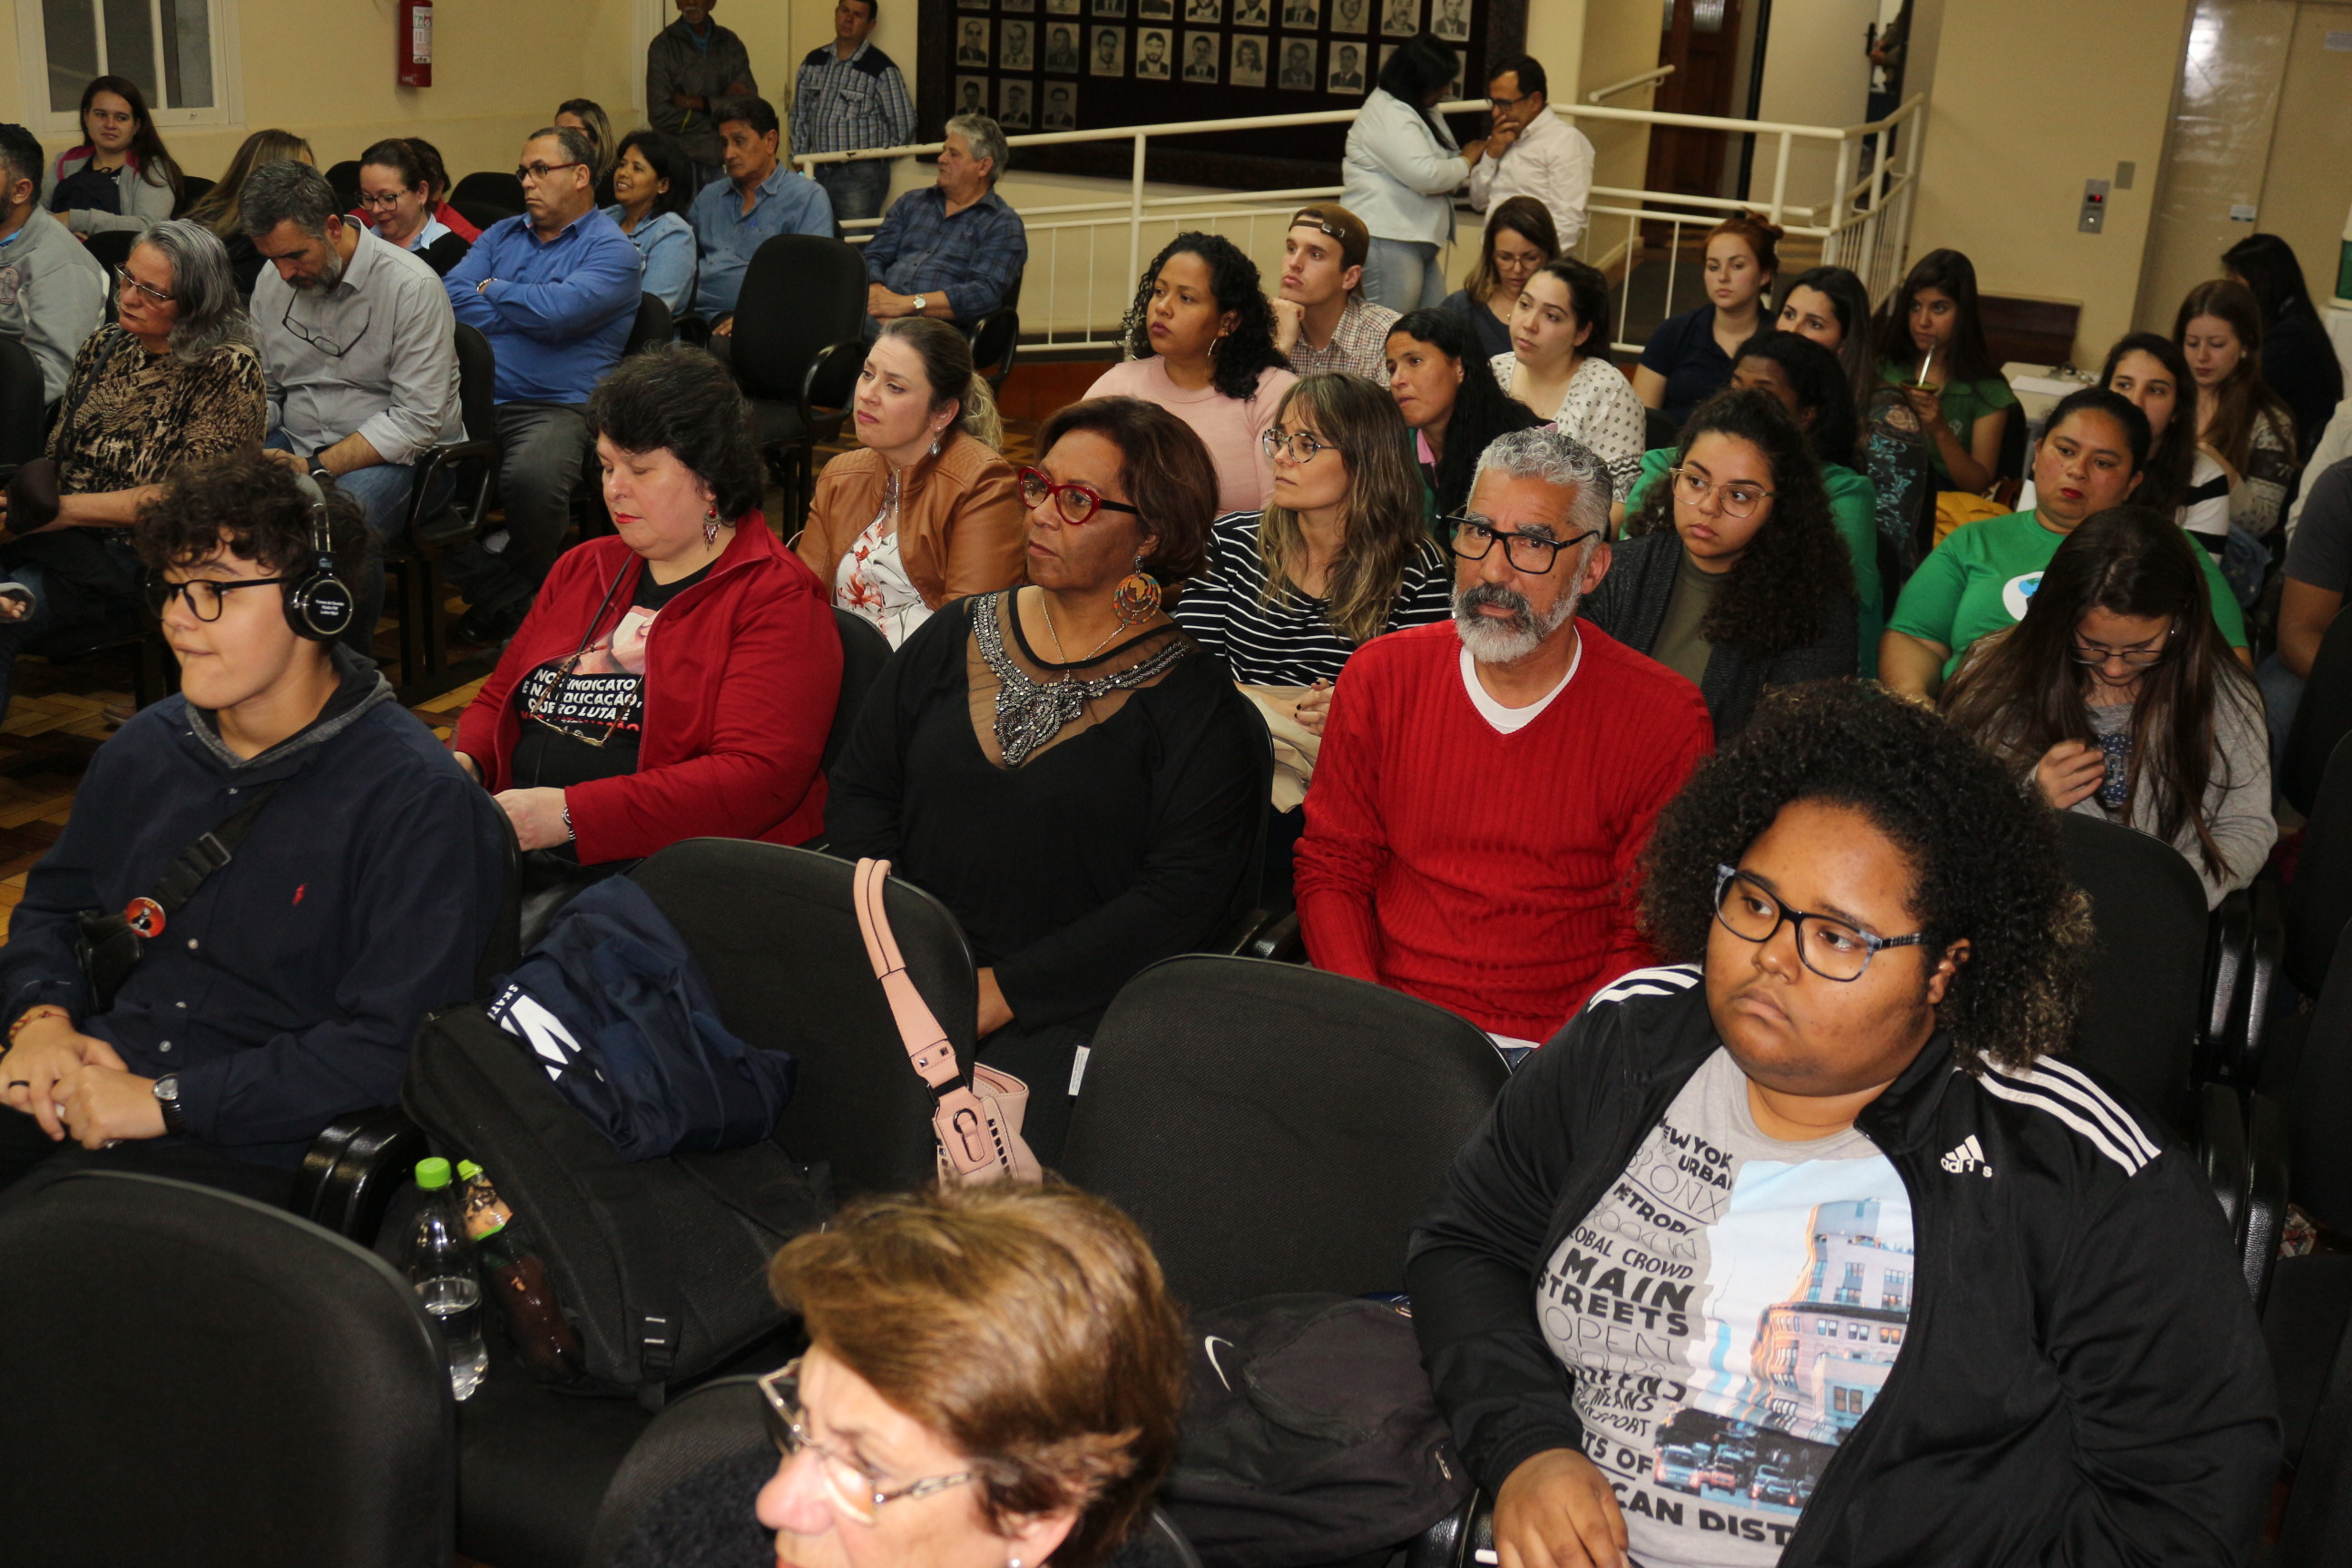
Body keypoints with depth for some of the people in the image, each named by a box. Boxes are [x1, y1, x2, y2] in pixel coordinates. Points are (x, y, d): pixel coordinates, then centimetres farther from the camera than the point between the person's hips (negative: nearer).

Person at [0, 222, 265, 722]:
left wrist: (60, 509, -14)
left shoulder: (229, 370, -6)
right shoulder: (103, 347, 14)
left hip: (140, 554, -6)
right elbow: (55, 456, 13)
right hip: (64, 536, 6)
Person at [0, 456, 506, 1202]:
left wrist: (166, 1099, -18)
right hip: (77, 1100, 6)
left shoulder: (411, 796, -11)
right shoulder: (144, 749, 13)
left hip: (247, 1147, -6)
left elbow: (392, 1043, -17)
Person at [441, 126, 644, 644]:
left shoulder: (611, 250, 4)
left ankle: (518, 591, -4)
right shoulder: (502, 235, 24)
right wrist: (527, 312, -1)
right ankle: (497, 590, -8)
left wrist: (493, 290, 6)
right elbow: (452, 295, 9)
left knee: (531, 477, -37)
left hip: (556, 405, -5)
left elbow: (556, 310, -13)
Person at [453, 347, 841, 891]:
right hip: (508, 847, 7)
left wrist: (571, 814, -19)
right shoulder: (582, 568, 22)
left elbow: (757, 777, -14)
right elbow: (497, 700, 29)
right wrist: (462, 764, 4)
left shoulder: (778, 600, -2)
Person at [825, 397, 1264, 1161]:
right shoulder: (955, 637, 15)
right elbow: (859, 792, 12)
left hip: (1065, 1010, -4)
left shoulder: (1196, 703, 0)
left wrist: (999, 993, -15)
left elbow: (1182, 896, -9)